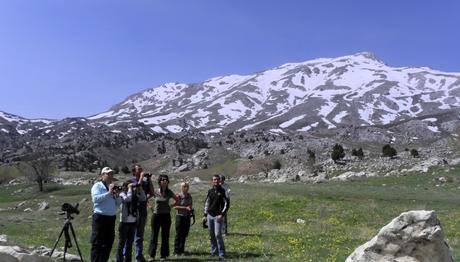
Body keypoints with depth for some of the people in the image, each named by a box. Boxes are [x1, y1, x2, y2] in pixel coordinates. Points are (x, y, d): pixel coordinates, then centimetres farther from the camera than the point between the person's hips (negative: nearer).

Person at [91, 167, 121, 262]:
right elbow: (95, 199, -21)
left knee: (108, 242, 12)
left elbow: (118, 203, 14)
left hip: (111, 218, 7)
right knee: (97, 243, -3)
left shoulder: (113, 187, 16)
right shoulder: (97, 186, -3)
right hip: (100, 217, -7)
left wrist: (116, 195, -5)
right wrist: (109, 193, -21)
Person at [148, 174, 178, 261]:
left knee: (165, 236, 6)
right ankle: (152, 255, 15)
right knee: (154, 235, 5)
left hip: (166, 215, 1)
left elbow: (176, 200, 11)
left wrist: (170, 206, 2)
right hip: (156, 215, 0)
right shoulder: (155, 192, -5)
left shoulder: (169, 192, -3)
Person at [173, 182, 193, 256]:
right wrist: (185, 208, -19)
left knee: (184, 234, 10)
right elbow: (175, 206, -15)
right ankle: (176, 251, 5)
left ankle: (181, 250, 21)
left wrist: (191, 208, 0)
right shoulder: (178, 196, -11)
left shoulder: (189, 196, 7)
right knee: (179, 234, -2)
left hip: (187, 216, 6)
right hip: (180, 216, -6)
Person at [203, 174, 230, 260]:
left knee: (218, 234, -11)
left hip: (218, 216, -5)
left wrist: (222, 215, -13)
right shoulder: (210, 191, 10)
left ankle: (221, 254, -5)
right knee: (211, 234, 9)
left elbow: (227, 204, -5)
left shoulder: (222, 191, -4)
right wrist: (205, 215, 13)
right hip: (209, 215, 5)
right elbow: (206, 203, 18)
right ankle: (214, 251, 22)